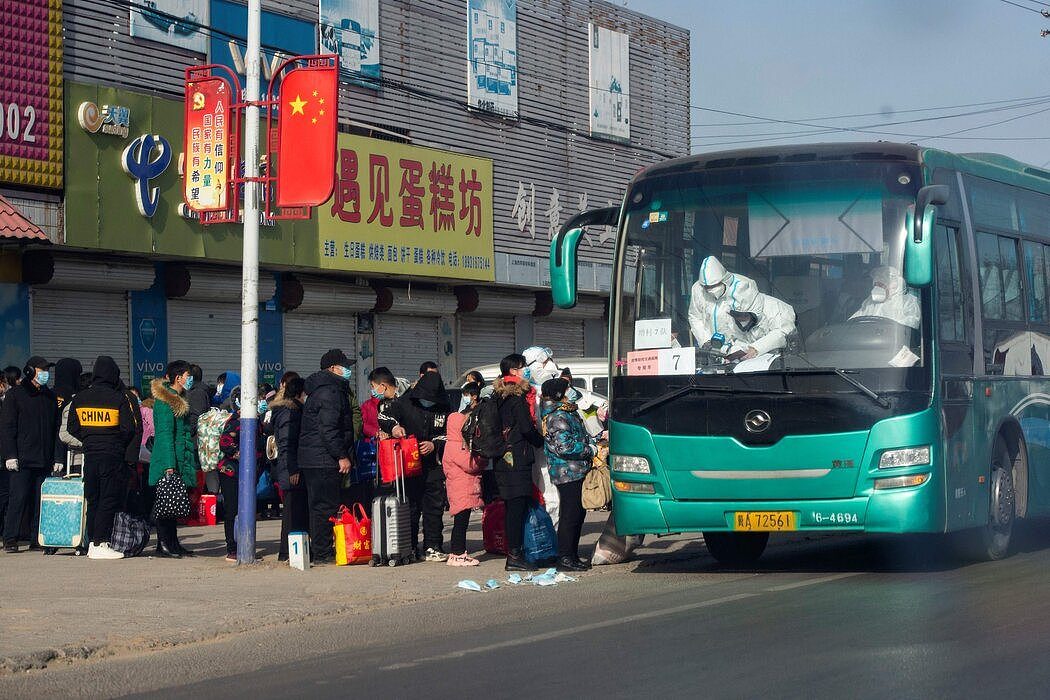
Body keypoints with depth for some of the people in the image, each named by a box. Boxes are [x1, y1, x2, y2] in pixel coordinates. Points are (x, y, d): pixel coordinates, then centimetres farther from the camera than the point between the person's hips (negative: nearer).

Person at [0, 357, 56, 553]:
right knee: (18, 498, -8)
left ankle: (37, 539, 7)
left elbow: (56, 428, 20)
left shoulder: (49, 397, 16)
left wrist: (57, 457, 13)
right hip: (22, 459, -5)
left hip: (44, 460, 5)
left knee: (40, 500, 2)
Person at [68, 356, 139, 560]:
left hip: (89, 454, 5)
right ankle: (100, 544, -5)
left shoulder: (79, 398, 5)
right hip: (112, 456, -5)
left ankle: (92, 542, 14)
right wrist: (121, 445, 7)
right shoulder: (119, 398, -9)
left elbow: (73, 428, 8)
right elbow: (130, 428, -10)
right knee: (109, 500, -1)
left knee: (92, 500, 12)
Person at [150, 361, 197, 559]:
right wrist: (169, 465, -23)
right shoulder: (165, 401, -14)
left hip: (180, 461, 10)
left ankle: (172, 544, 16)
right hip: (168, 460, -10)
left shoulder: (178, 399, 17)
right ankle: (163, 545, -4)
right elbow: (165, 434, -19)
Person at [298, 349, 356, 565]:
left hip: (311, 458, 11)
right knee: (326, 506, -8)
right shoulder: (331, 392, -13)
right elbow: (329, 429, -21)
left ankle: (320, 551, 18)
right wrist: (342, 456, -19)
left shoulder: (319, 391, 21)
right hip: (325, 460, -11)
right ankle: (322, 553, -7)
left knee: (319, 505, 13)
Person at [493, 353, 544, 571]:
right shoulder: (517, 396, -12)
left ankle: (514, 553, 15)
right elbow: (527, 428, -16)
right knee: (518, 506, -8)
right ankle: (514, 555, -9)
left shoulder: (501, 396, 15)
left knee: (514, 508, 12)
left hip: (504, 460, 9)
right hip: (518, 459, -9)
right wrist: (543, 441, 0)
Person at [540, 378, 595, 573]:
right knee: (570, 516, -8)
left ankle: (572, 556, 20)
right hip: (568, 473, -10)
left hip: (575, 473, 10)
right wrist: (590, 450, -13)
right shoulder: (559, 417, -16)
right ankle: (565, 559, -5)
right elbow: (565, 447, -22)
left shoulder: (566, 413, 15)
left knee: (577, 513, 14)